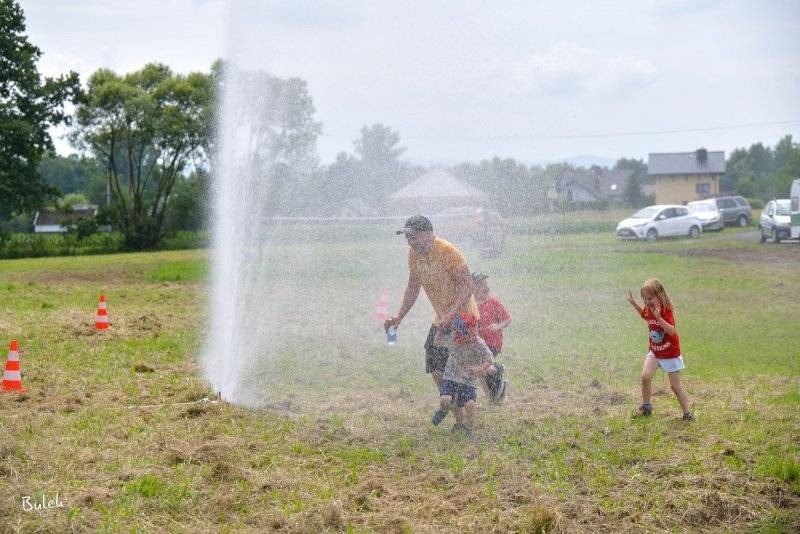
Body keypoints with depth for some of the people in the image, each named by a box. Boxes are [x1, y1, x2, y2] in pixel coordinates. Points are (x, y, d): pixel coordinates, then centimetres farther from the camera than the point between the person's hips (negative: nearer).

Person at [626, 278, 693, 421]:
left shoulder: (666, 310, -24)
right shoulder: (649, 309, -3)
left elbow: (672, 331, -37)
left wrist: (659, 318, -48)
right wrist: (634, 303, 13)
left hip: (671, 353, -6)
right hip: (655, 351, 6)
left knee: (675, 386, -1)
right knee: (645, 376, -14)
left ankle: (687, 413, 11)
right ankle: (646, 406, 3)